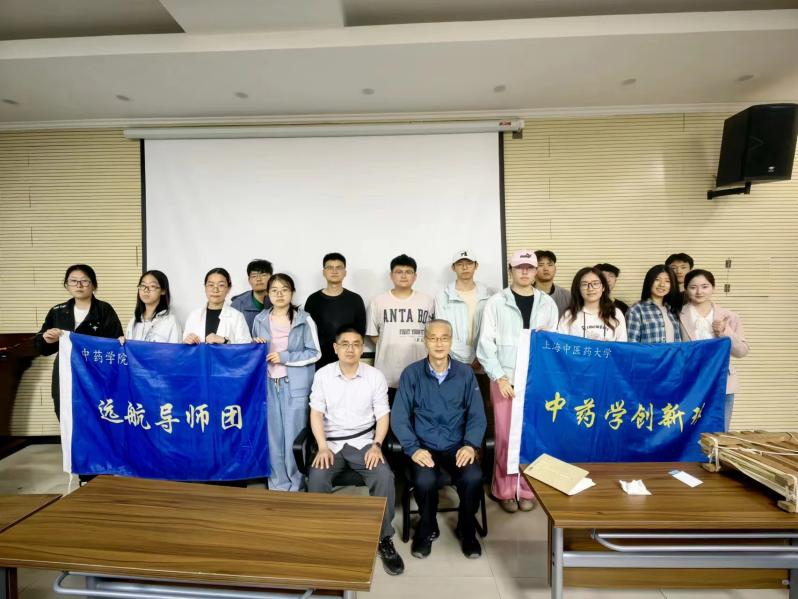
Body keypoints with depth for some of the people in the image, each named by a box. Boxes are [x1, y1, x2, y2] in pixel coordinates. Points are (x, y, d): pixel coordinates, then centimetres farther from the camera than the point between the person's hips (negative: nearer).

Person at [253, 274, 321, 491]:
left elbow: (314, 353, -5)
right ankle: (278, 484, 24)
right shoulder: (260, 320, 7)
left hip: (295, 385, -3)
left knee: (294, 435, 1)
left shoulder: (304, 320, -4)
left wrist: (284, 357, -13)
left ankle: (296, 485, 19)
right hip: (268, 384, 3)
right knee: (273, 435, 8)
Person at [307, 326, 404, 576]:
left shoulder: (375, 376, -2)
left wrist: (376, 445, -14)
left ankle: (384, 539, -5)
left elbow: (383, 415, 0)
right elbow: (316, 414, -1)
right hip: (332, 442, 1)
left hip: (364, 441, 0)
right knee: (316, 478, -28)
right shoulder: (322, 375, 0)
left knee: (385, 477, -25)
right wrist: (323, 447, -13)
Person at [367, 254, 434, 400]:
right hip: (387, 375, 0)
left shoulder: (428, 301, 4)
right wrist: (389, 348, -2)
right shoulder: (378, 302, 2)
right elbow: (372, 334, 7)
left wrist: (417, 346, 1)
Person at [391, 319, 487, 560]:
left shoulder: (465, 373, 2)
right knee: (425, 480, -29)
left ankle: (467, 529, 8)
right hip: (424, 446, -1)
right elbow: (399, 417, -4)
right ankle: (427, 529, 7)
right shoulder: (411, 373, -3)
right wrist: (413, 449, -16)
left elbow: (477, 415, 3)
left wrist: (471, 445, -13)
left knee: (473, 477, -26)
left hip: (457, 446, 1)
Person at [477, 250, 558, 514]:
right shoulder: (496, 302, -1)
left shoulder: (547, 303, 7)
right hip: (505, 379, -2)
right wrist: (499, 377, -11)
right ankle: (505, 490, 21)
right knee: (505, 437, 3)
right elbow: (485, 344, -4)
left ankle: (527, 489, 26)